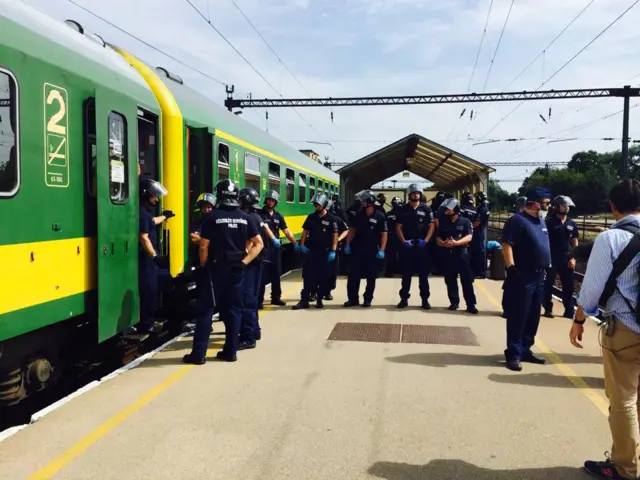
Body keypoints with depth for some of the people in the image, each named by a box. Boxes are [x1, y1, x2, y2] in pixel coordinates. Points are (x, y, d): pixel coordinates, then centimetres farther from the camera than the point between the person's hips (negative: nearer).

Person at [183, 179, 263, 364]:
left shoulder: (213, 216, -9)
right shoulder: (244, 217, 3)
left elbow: (204, 246, -10)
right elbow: (259, 244, 3)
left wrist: (203, 266, 3)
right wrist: (244, 261, 3)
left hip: (216, 268, -4)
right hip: (237, 269, 4)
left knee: (206, 309, 2)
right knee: (234, 309, 11)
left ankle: (198, 353, 4)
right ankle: (231, 351, 15)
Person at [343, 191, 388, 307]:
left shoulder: (380, 217, -6)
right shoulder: (359, 215, 5)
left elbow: (384, 234, -7)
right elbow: (352, 230, 11)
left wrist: (382, 250, -14)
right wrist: (347, 244, 3)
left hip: (372, 250, -3)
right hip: (357, 249, 3)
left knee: (371, 276, 6)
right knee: (353, 275, 2)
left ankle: (367, 299, 18)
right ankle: (353, 299, 11)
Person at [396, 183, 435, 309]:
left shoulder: (426, 209, 4)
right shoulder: (403, 210, 6)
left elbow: (431, 226, 2)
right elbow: (398, 227, 5)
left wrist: (425, 240, -11)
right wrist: (403, 241, -8)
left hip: (421, 245, -1)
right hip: (407, 245, 1)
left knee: (423, 273, 3)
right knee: (406, 273, 6)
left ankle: (425, 299, 9)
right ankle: (404, 298, 13)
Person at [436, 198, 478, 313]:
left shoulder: (465, 221, 0)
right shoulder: (443, 222, 11)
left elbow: (469, 237, -10)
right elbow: (438, 238, 8)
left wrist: (456, 243, -25)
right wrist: (443, 243, -15)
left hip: (462, 253, -4)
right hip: (447, 254, 4)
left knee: (467, 280, -5)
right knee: (450, 280, 7)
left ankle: (471, 304, -2)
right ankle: (454, 302, 18)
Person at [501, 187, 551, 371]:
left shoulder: (541, 222, 16)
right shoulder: (518, 220, -11)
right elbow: (506, 245, -18)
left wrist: (547, 267, 21)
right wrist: (511, 267, -25)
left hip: (539, 277, 9)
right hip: (522, 277, -9)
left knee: (533, 317, 13)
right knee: (518, 317, -4)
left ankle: (526, 350, 24)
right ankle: (514, 354, 3)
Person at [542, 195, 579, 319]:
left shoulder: (572, 224, 8)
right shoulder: (549, 222, -4)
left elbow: (574, 243, 12)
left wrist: (573, 258, 4)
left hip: (566, 259, 4)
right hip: (551, 259, -4)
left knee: (568, 286, 6)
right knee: (548, 285, 4)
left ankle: (569, 311, 15)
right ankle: (548, 309, 14)